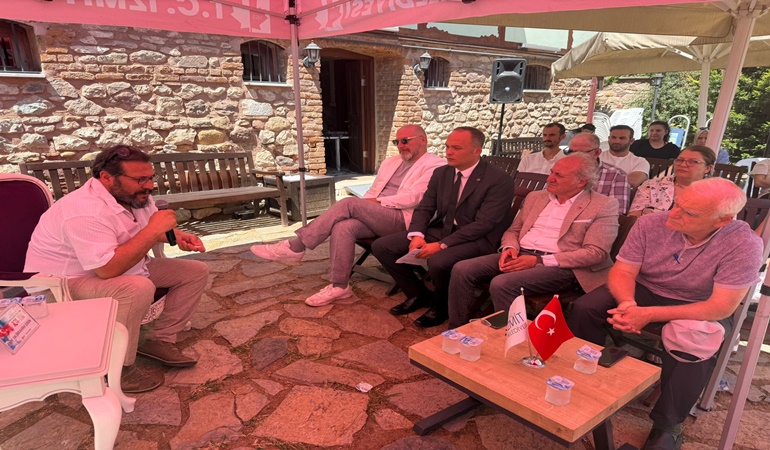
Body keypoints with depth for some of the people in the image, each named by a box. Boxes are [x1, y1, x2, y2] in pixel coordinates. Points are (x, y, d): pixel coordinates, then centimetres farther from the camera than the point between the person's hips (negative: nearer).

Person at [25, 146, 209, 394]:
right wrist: (153, 230, -35)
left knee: (196, 271, -1)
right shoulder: (85, 212, -32)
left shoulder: (134, 196, -5)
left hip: (120, 267, 9)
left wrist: (178, 235, -10)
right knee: (138, 288, -39)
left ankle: (158, 339, 4)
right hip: (65, 285, -8)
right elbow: (108, 269, -40)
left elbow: (153, 230, 13)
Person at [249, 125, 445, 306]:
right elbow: (372, 193, 22)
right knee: (343, 226, -27)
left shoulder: (435, 165, 0)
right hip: (374, 216, 6)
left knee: (349, 203, -26)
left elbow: (413, 198, -12)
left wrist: (379, 201, -12)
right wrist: (363, 207, 1)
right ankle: (339, 286, -18)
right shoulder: (390, 162, 23)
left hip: (400, 218, -6)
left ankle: (296, 245, -20)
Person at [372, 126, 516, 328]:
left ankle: (441, 306, -2)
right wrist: (417, 236, -14)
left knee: (438, 262, -37)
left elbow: (483, 224, -20)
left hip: (477, 239, -6)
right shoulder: (441, 173, 6)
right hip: (441, 229, 6)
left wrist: (441, 245, -26)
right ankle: (419, 294, 13)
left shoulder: (500, 180, -14)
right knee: (381, 246, -5)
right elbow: (424, 209, 8)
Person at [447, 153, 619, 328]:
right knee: (462, 270, -14)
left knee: (502, 284, -32)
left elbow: (595, 252, -11)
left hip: (559, 266, -6)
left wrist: (539, 260, -17)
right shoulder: (535, 197, 18)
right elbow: (513, 230, 23)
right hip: (520, 255, 6)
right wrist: (510, 248, -4)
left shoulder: (604, 206, -1)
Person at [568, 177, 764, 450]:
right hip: (644, 292, 3)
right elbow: (622, 271, -13)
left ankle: (667, 425, -12)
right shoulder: (650, 225, -16)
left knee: (692, 343, -35)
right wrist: (627, 303, -37)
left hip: (701, 309, -2)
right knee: (585, 307, -20)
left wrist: (649, 314, -32)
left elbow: (721, 307, -25)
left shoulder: (743, 245, -23)